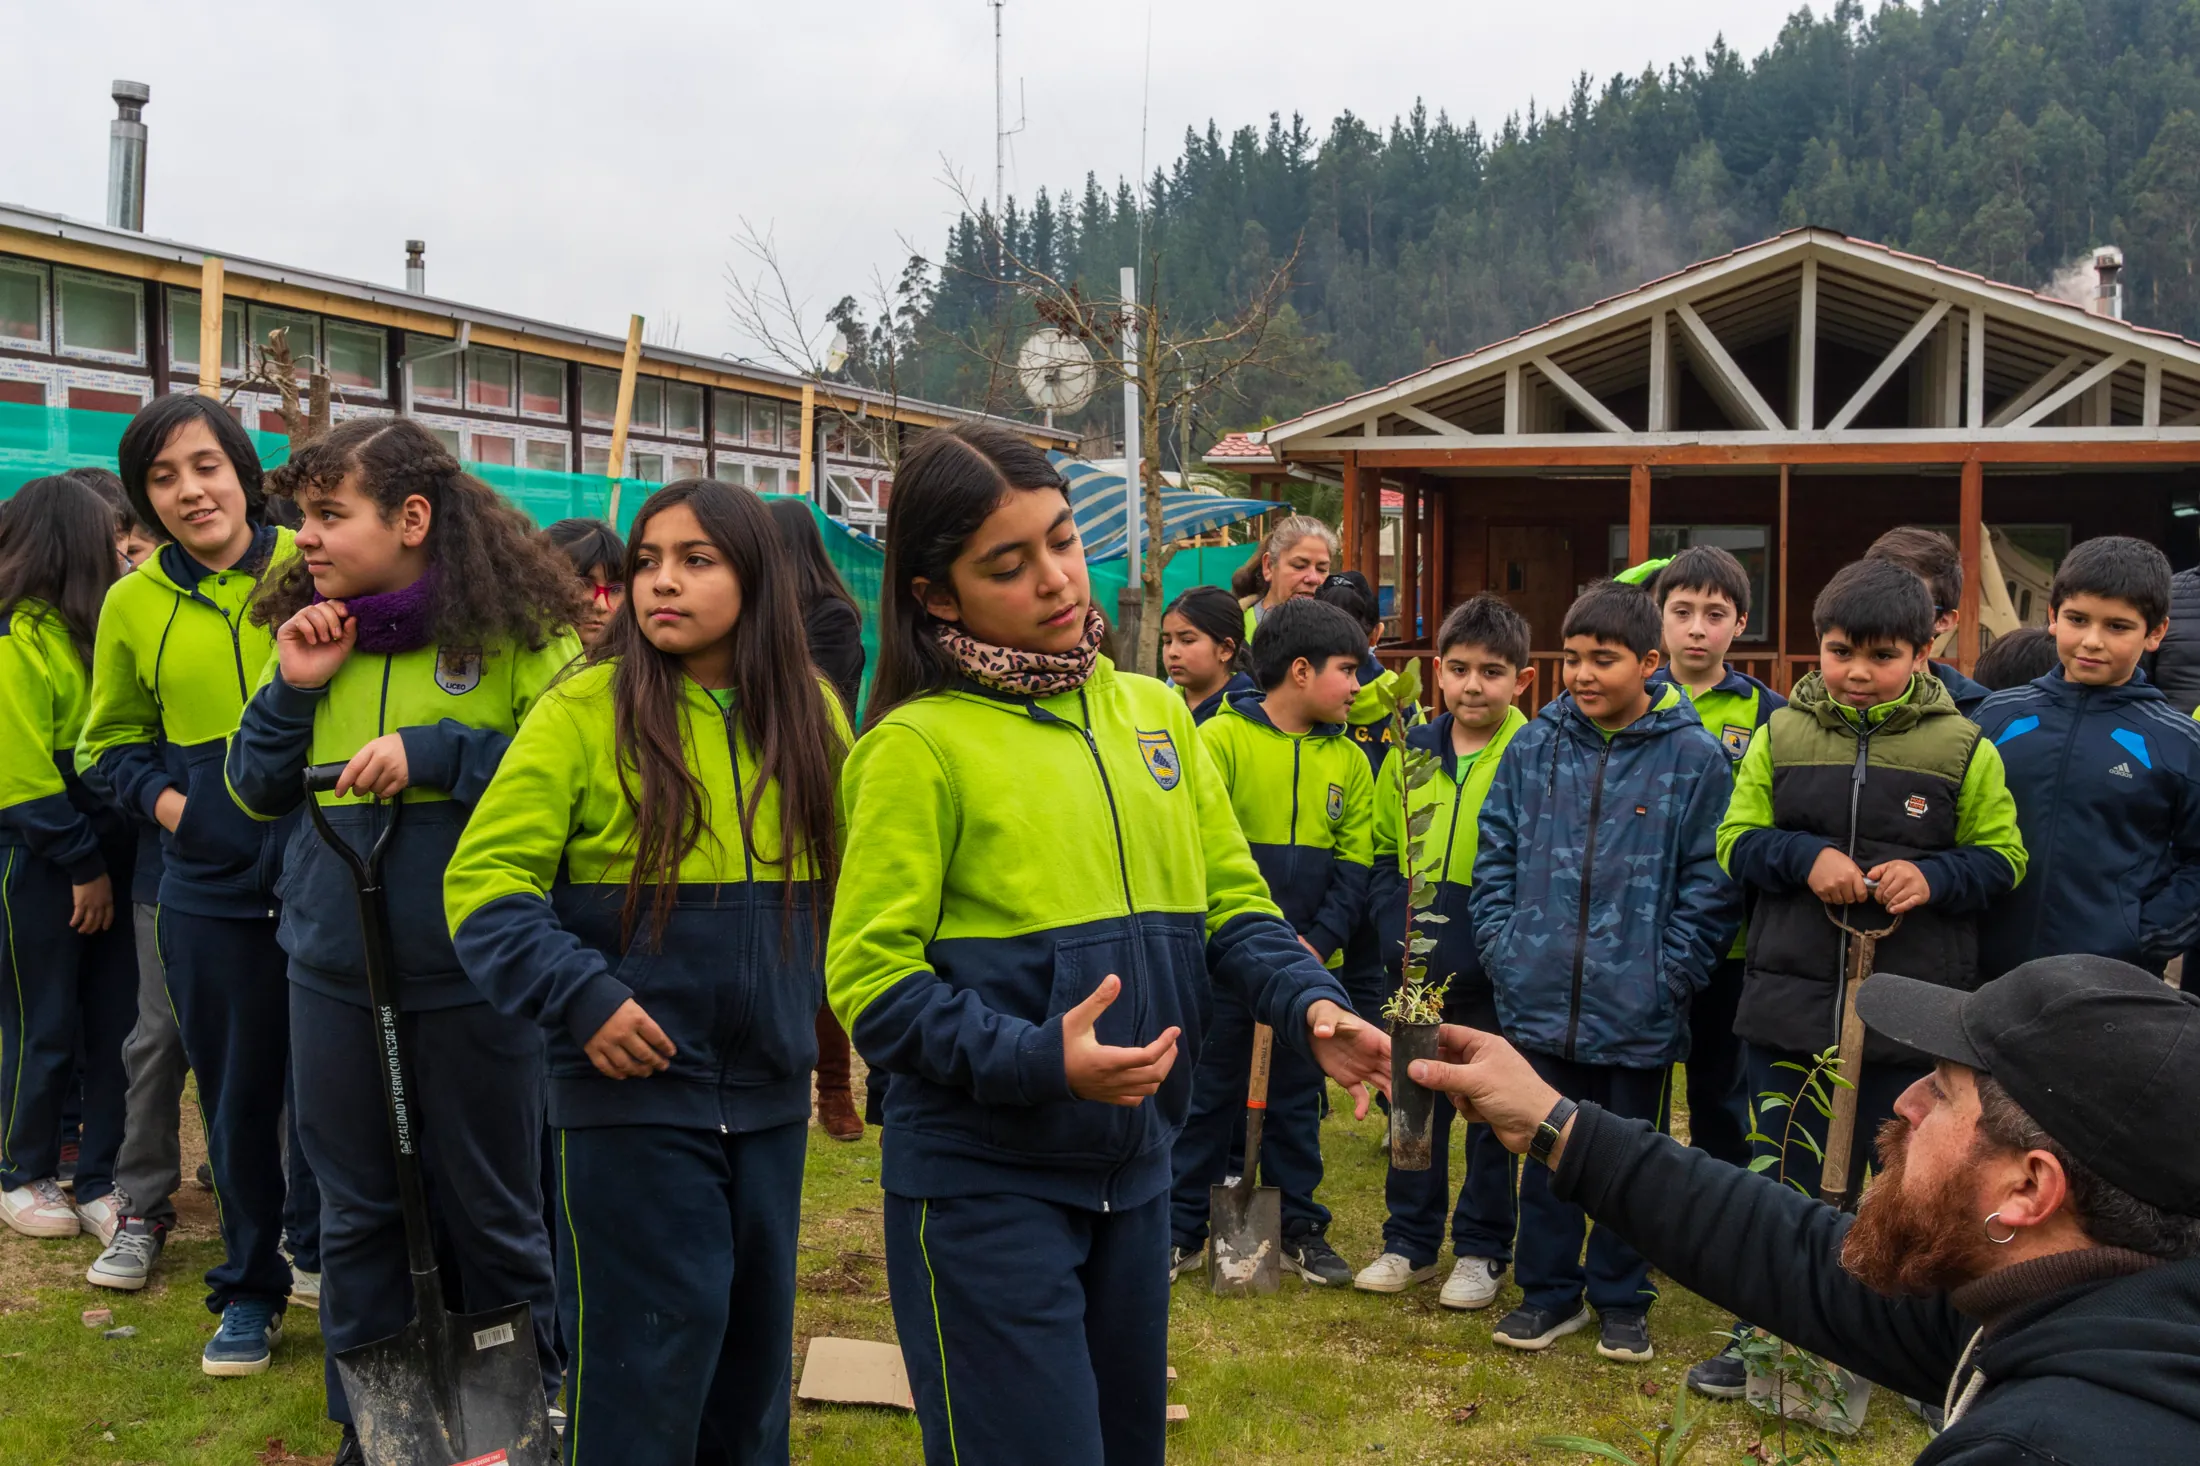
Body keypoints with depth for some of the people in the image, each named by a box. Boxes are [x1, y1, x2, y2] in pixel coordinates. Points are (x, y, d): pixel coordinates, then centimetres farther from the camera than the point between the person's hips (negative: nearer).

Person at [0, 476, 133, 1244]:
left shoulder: (92, 630, 13)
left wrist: (109, 855, -1)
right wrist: (81, 863, -13)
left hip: (103, 857, 6)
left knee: (115, 1027, 6)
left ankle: (100, 1181, 15)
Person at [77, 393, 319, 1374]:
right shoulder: (133, 605, 4)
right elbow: (111, 745, 14)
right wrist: (168, 802, -3)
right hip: (210, 890, 2)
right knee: (237, 1094, 12)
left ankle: (318, 1246, 29)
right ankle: (250, 1288, 29)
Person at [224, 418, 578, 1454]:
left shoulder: (516, 628, -11)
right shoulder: (310, 627, 6)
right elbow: (255, 794, 10)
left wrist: (437, 751, -23)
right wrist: (291, 688, -6)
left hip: (472, 979, -5)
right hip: (334, 977, 5)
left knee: (491, 1212, 11)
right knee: (356, 1212, 17)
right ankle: (367, 1425, 33)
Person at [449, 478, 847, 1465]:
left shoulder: (807, 714, 4)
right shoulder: (585, 711, -9)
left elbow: (842, 884, 16)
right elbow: (484, 884, -11)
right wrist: (580, 997, -20)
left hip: (770, 1094, 5)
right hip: (632, 1090, -4)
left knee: (755, 1340, 17)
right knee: (649, 1348, 3)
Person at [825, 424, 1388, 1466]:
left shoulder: (1154, 713, 5)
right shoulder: (918, 746, -12)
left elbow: (1231, 905, 8)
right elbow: (873, 981, -13)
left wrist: (1311, 1004, -11)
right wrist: (1039, 1059, -26)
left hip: (1133, 1165, 6)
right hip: (984, 1184, -6)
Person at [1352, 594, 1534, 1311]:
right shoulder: (1411, 754, 5)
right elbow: (1384, 854, 11)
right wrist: (1397, 934, 0)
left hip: (1495, 979, -4)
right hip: (1416, 971, 4)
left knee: (1493, 1114, 10)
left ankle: (1482, 1250, 24)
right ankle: (1409, 1240, 28)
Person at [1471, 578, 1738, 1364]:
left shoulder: (1695, 758, -6)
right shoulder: (1533, 747, 2)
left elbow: (1710, 881, -6)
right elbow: (1495, 857, 7)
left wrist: (1671, 972, -11)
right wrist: (1503, 948, -1)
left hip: (1638, 1007, -2)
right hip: (1540, 1000, 3)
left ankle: (1622, 1301, 29)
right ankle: (1549, 1291, 30)